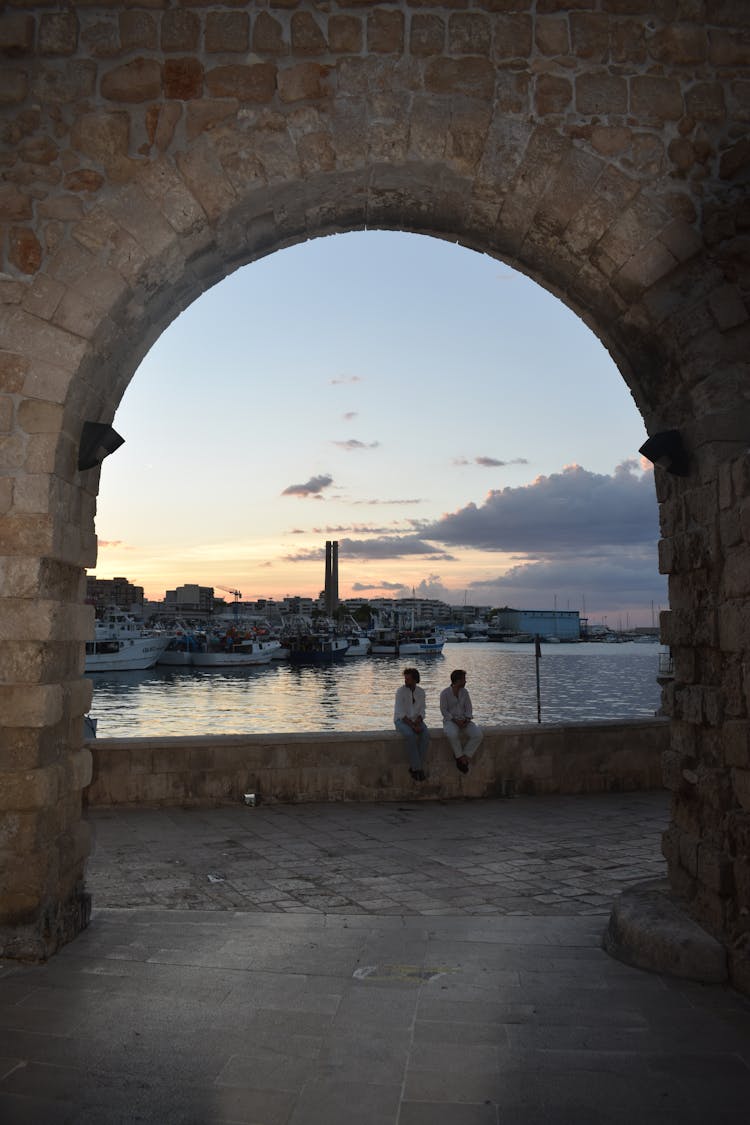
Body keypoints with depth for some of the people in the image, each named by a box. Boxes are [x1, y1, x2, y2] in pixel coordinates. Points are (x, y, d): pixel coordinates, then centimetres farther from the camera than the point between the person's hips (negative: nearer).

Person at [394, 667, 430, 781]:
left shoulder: (421, 692, 2)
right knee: (411, 735, -35)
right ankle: (417, 768, -26)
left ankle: (414, 767, -22)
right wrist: (412, 726, -24)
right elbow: (401, 713, -16)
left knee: (426, 735, -27)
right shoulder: (401, 691, -11)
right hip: (401, 720, -4)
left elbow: (421, 711, 3)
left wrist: (417, 723, -16)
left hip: (416, 720, 4)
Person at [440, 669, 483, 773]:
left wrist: (467, 719, -12)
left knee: (478, 734, -22)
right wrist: (455, 721, -19)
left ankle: (464, 756, -12)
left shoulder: (464, 692, 8)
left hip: (464, 721, 5)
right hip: (450, 720, -5)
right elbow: (444, 711, -9)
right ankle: (460, 756, -16)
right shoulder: (445, 693, -7)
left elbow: (468, 708, 8)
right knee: (452, 734, -39)